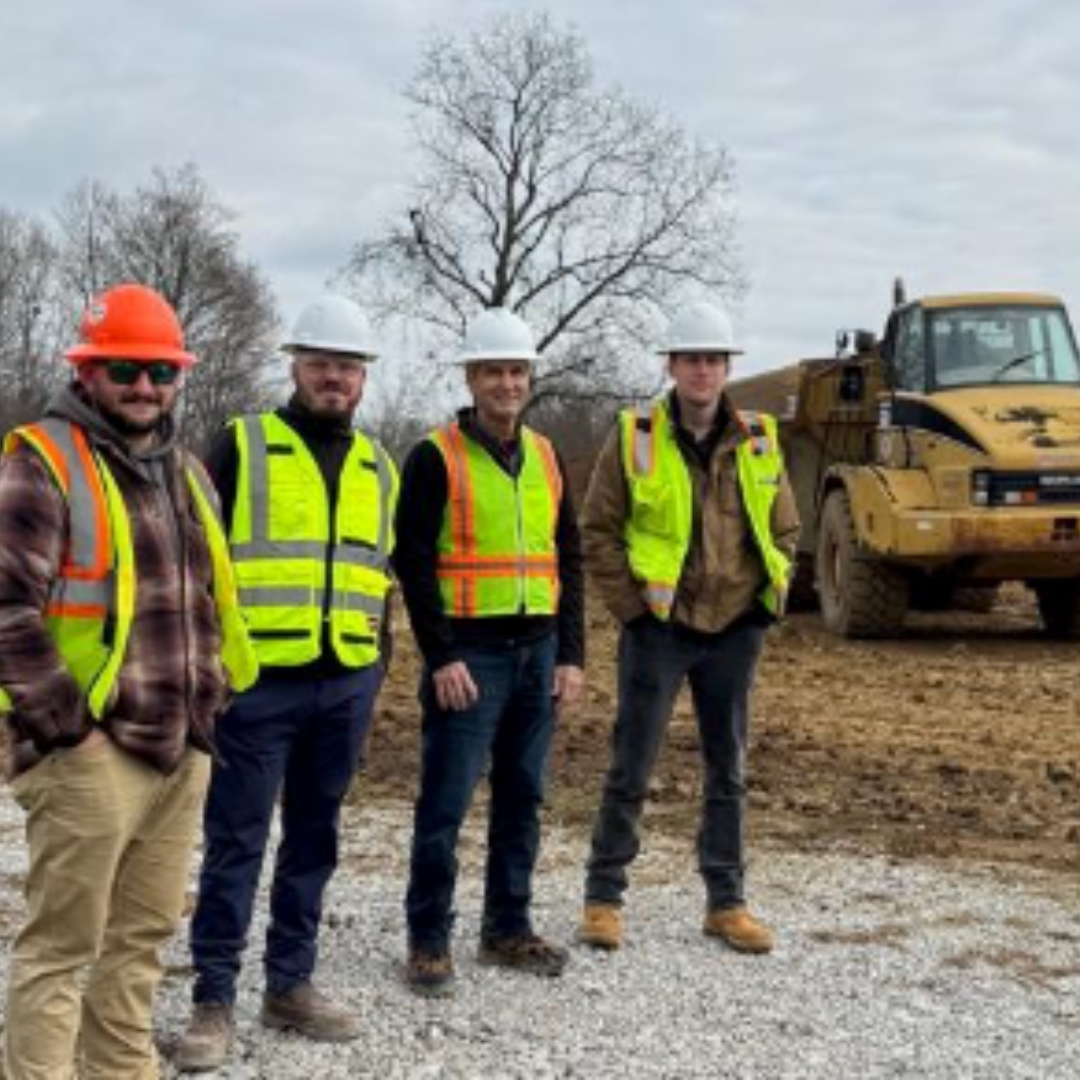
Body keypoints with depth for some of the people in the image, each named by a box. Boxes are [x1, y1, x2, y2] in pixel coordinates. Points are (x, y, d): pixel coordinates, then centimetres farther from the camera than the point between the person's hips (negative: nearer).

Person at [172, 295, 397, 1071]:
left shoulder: (379, 468, 13)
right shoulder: (242, 446, -2)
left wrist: (376, 665, 15)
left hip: (345, 685, 5)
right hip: (258, 680, -5)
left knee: (315, 840, 12)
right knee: (236, 843, -1)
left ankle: (291, 985, 23)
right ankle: (215, 1000, 8)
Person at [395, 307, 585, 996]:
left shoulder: (545, 457, 12)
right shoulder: (436, 457, -5)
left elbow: (569, 560, 14)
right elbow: (414, 561, -9)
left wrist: (571, 654, 8)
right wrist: (442, 657, -14)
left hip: (538, 652, 6)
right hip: (469, 654, -6)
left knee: (523, 799, 12)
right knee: (446, 804, -3)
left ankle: (509, 929, 24)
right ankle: (429, 941, 8)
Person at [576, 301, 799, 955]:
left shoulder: (759, 442, 5)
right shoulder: (635, 439, -4)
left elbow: (784, 530, 13)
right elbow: (598, 531, -2)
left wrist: (767, 601, 3)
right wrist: (631, 605, -7)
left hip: (735, 630, 3)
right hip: (659, 628, -3)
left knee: (729, 771, 11)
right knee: (631, 770, 2)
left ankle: (727, 903, 21)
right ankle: (604, 898, 14)